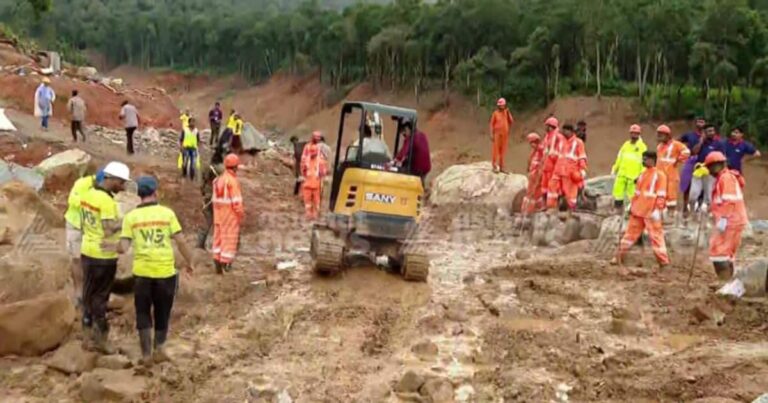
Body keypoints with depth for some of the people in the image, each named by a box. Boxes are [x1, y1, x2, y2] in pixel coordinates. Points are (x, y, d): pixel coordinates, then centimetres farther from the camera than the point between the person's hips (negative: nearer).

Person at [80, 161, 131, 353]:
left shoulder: (87, 194, 5)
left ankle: (89, 335, 25)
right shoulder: (107, 201, -22)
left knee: (89, 294, 15)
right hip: (104, 256, -8)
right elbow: (109, 232, -24)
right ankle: (100, 337, 12)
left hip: (87, 252, 8)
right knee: (100, 296, 3)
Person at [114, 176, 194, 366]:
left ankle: (146, 354, 14)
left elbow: (123, 248, -5)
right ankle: (159, 348, 19)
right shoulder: (167, 213, -1)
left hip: (142, 272, 0)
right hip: (166, 271, 0)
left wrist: (114, 247, 17)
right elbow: (180, 242, -3)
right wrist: (189, 262, 11)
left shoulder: (131, 216, -1)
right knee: (162, 311, 19)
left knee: (143, 313, 14)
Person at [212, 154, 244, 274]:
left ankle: (217, 259, 13)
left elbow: (215, 198, 11)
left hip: (219, 212, 8)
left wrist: (217, 213, 16)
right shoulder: (233, 180, -16)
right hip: (231, 213, -7)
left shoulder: (218, 179, 8)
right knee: (230, 237, -1)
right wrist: (241, 214, -10)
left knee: (219, 235, 13)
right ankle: (225, 262, -2)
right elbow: (236, 200, -19)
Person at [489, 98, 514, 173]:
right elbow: (492, 124, -4)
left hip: (505, 134, 4)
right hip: (497, 134, -4)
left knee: (503, 151, 7)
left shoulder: (506, 112, 8)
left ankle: (501, 167, 13)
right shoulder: (495, 113, -4)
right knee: (496, 150, -3)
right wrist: (492, 134, -10)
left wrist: (508, 113, -7)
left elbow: (511, 121, 1)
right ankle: (494, 167, 1)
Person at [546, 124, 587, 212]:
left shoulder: (578, 142, 3)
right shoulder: (561, 142, 18)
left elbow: (582, 158, -2)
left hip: (571, 172, -5)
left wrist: (582, 171, -10)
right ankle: (551, 207, 5)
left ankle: (572, 209, 6)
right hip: (559, 171, 5)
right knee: (553, 185, 0)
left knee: (571, 190, -1)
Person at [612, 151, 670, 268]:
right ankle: (619, 256, 19)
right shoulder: (643, 174, 14)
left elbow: (661, 195, -12)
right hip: (638, 211, 7)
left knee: (656, 235, -3)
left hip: (651, 212, -7)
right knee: (630, 233, 12)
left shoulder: (659, 175, -8)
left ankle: (664, 261, 3)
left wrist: (658, 210, -19)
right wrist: (632, 205, 16)